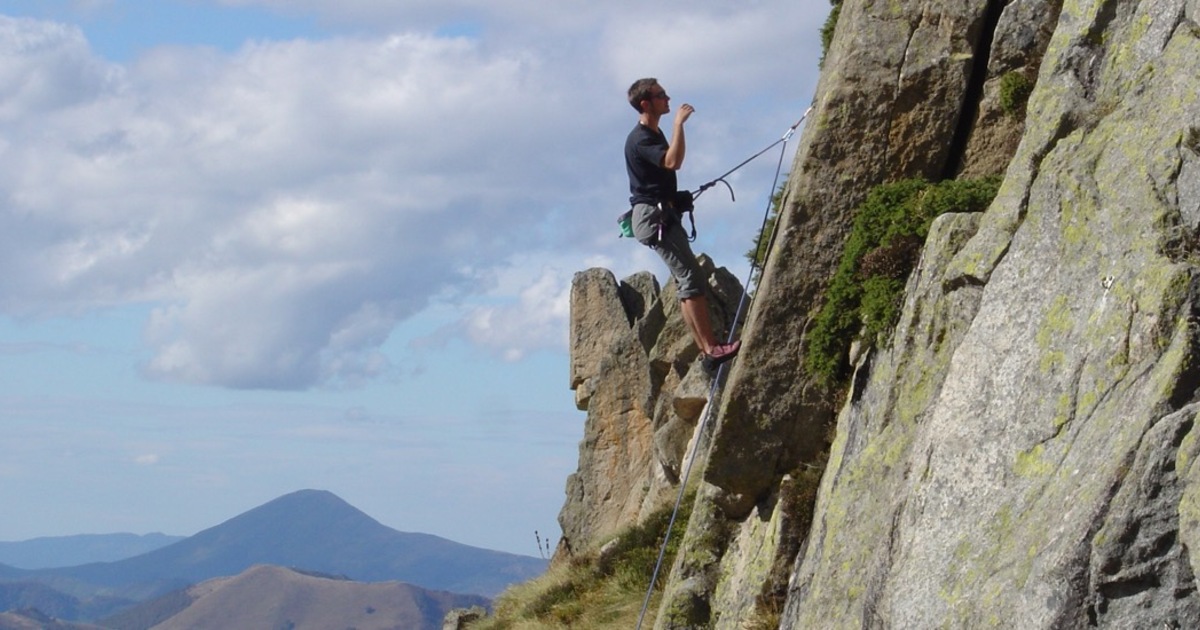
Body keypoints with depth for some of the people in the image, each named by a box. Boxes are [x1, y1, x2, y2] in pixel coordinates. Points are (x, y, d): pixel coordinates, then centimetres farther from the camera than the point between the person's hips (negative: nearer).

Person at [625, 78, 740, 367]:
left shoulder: (654, 134, 18)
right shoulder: (640, 139, -16)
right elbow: (673, 161, -32)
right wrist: (679, 122, -28)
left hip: (665, 215, 11)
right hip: (653, 215, -11)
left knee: (688, 279, 7)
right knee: (692, 278, -16)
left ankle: (706, 348, 6)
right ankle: (711, 348, -22)